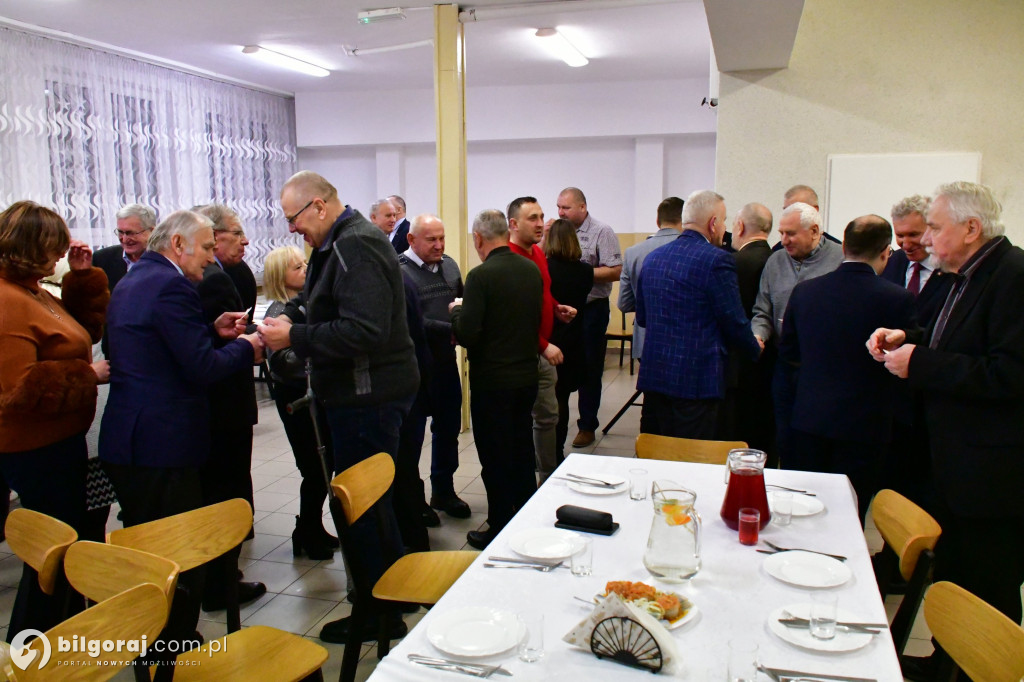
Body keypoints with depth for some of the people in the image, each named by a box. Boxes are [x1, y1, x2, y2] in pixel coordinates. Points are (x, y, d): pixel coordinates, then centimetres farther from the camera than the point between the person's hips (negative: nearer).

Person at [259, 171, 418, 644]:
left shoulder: (355, 246, -19)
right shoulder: (337, 243, 14)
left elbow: (364, 332, -28)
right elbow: (321, 303, 24)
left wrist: (294, 337, -21)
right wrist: (290, 316, 4)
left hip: (369, 396, -11)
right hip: (362, 392, 11)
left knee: (361, 504, 1)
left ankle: (379, 615, 17)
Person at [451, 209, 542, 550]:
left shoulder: (481, 275, -18)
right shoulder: (532, 270, 2)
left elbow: (466, 335, -20)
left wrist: (457, 310, -1)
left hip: (492, 382, -7)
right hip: (527, 376, 7)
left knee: (495, 459, 6)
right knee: (522, 452, 19)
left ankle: (500, 530, 17)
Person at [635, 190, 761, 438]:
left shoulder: (653, 257, 9)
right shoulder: (716, 260, -12)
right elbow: (734, 322, -9)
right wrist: (755, 348, 11)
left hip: (652, 375, 7)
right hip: (696, 379, -7)